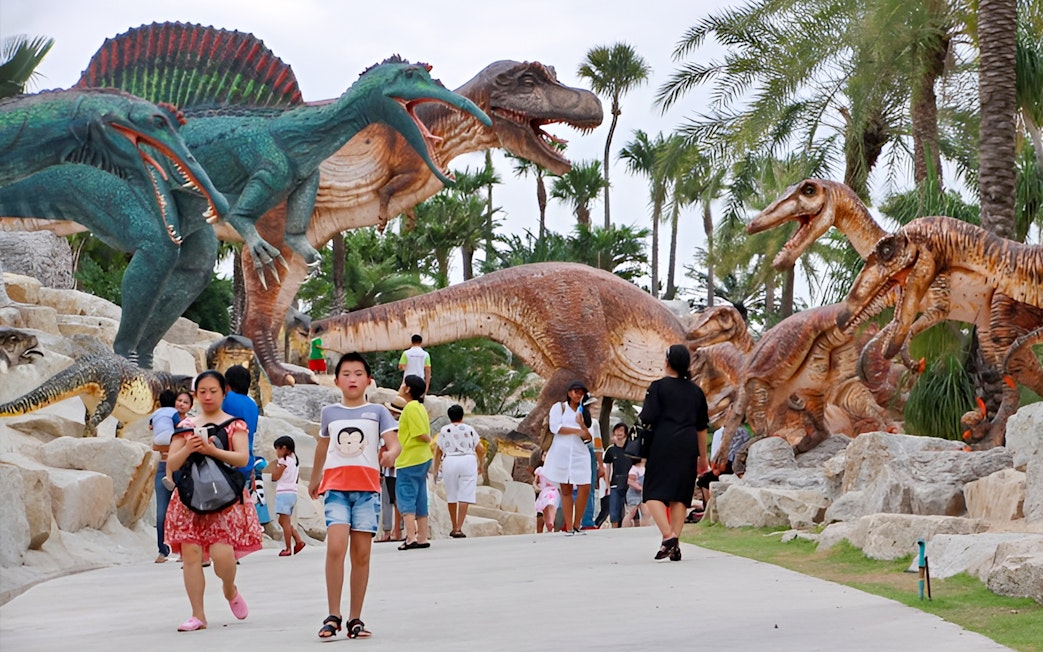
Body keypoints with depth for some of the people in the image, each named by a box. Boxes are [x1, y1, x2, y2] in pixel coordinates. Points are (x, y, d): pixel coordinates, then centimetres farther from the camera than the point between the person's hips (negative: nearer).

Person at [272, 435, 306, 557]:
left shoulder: (284, 460, -10)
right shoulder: (295, 460, 16)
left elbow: (275, 477, -11)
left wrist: (275, 466, 5)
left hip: (284, 493, -9)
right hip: (293, 492, 9)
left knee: (285, 521, -6)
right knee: (283, 521, 16)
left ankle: (288, 549, -6)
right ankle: (298, 541, 7)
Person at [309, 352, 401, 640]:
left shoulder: (377, 412, 7)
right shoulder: (329, 413, 12)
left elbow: (395, 443, -5)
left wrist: (390, 453, -29)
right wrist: (314, 479, 38)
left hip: (367, 487, 0)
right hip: (336, 486, 0)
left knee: (361, 554, 0)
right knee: (336, 547, -17)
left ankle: (355, 618, 9)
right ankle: (333, 616, -12)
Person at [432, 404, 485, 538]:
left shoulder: (444, 430, 7)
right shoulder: (469, 430, 7)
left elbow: (438, 451, 6)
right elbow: (480, 449, 7)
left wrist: (435, 469, 16)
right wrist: (480, 464, 23)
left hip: (449, 462, 1)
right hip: (468, 461, -1)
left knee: (452, 496, 13)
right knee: (464, 496, -4)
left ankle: (454, 527, 22)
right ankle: (459, 528, -12)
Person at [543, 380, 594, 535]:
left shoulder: (584, 412, 21)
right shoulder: (559, 407, 9)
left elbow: (588, 437, 11)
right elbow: (555, 427, -7)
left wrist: (582, 425, -8)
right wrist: (577, 431, -5)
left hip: (580, 453, 3)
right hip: (562, 452, -3)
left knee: (585, 488, -11)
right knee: (565, 490, -4)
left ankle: (576, 525, -2)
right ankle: (568, 527, -4)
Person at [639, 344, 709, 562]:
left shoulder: (659, 386, -3)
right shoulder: (695, 391, 13)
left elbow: (647, 418, -10)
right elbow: (702, 427, 17)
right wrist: (703, 456, 24)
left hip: (663, 443, -4)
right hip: (688, 446, 5)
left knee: (654, 492, -1)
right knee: (680, 495, 7)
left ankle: (668, 536, -20)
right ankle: (675, 545, 2)